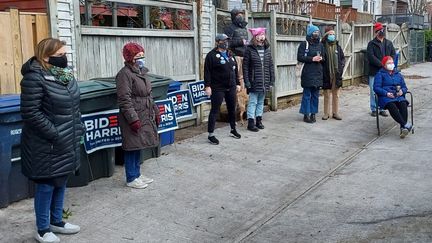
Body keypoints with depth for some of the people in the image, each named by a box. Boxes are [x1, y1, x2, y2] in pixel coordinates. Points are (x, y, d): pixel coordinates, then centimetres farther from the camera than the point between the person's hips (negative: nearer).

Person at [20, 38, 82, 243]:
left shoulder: (65, 74, 8)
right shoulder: (34, 78, -18)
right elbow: (31, 113, -21)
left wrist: (78, 127, 10)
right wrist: (54, 134, -21)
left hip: (67, 141, 8)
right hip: (46, 145, -8)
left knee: (61, 182, 18)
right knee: (46, 185, 3)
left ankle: (57, 221, 35)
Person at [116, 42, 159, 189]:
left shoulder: (141, 72, 14)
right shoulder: (125, 74, -14)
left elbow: (148, 95, 21)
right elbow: (124, 100, -19)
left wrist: (155, 112, 18)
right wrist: (133, 119, -22)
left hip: (145, 117, 9)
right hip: (133, 118, -9)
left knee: (138, 146, 16)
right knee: (132, 147, 0)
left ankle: (137, 174, 28)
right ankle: (131, 179, 11)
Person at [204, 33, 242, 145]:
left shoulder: (230, 54, 14)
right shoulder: (212, 55, -7)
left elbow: (235, 70, 19)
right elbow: (207, 72, -12)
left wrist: (237, 83, 17)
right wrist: (207, 86, -18)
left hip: (231, 88, 7)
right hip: (218, 88, -7)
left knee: (232, 109, 15)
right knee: (215, 110, -3)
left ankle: (233, 129, 32)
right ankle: (211, 134, 2)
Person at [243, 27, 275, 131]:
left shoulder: (267, 49, 8)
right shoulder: (249, 50, -6)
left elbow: (271, 66, 10)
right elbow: (245, 67, -7)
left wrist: (272, 80, 5)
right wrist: (247, 81, -12)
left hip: (264, 82, 5)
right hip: (254, 82, -5)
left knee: (261, 102, 14)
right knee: (252, 102, -1)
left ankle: (259, 120, 24)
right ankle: (251, 122, 5)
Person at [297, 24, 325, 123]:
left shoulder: (320, 45, 14)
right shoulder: (304, 44, -3)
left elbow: (324, 57, 21)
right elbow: (299, 57, -10)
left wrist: (321, 58, -3)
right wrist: (312, 59, -15)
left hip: (318, 73, 6)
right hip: (308, 73, -5)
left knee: (315, 95, 8)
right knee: (307, 95, -4)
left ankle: (313, 113, 16)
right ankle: (306, 114, 3)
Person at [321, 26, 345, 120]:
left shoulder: (338, 47, 10)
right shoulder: (323, 46, -4)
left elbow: (343, 58, 15)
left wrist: (341, 67, 2)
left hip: (337, 75, 4)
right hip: (327, 75, -4)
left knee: (336, 95, 8)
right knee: (327, 95, 3)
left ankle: (335, 112, 16)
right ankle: (326, 113, 12)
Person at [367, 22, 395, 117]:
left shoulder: (389, 43, 13)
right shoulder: (371, 44, -1)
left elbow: (393, 55, 9)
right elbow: (371, 57, -11)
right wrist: (382, 64, -17)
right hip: (374, 72, -4)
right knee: (374, 91, 0)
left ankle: (382, 109, 14)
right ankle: (374, 109, 11)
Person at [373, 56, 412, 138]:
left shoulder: (398, 74, 25)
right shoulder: (380, 74, 10)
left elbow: (404, 87, 22)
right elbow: (376, 87, -1)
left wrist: (402, 91, -3)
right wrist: (386, 93, -17)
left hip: (398, 96, 3)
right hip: (385, 97, -3)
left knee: (403, 104, -31)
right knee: (392, 106, -37)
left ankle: (403, 128, -42)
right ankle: (405, 124, -43)